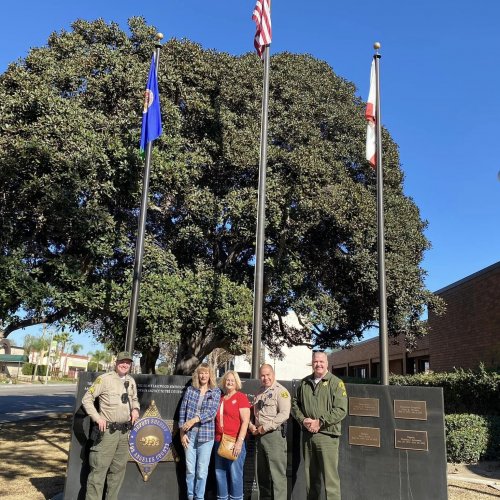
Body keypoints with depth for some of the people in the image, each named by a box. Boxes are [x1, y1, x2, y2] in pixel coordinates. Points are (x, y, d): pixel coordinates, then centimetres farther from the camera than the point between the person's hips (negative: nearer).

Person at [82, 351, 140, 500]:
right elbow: (87, 399, -8)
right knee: (99, 469, -6)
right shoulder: (104, 379, -8)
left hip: (125, 432, 6)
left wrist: (135, 409, 5)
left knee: (118, 469, 14)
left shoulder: (131, 381, 11)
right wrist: (97, 418, -15)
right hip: (107, 431, -6)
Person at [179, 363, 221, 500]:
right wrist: (182, 432, -2)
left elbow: (211, 412, -9)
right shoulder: (190, 390, 6)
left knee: (202, 471, 3)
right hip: (189, 434, 1)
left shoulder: (216, 392, 2)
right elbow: (182, 411, 4)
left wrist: (194, 420, -18)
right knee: (190, 469, 7)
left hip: (206, 435, -1)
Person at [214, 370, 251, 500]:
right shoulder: (220, 398, 13)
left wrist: (239, 442, -16)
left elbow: (245, 422, -9)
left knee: (235, 474, -2)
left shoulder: (241, 397, -4)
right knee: (219, 473, 11)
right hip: (219, 442, 6)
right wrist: (216, 438, 11)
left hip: (235, 442, -6)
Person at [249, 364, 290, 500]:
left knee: (277, 473, -7)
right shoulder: (259, 393, 18)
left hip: (274, 434, -8)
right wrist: (251, 425, 5)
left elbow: (284, 414, -17)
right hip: (259, 436, 8)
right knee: (262, 473, 14)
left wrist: (265, 427, -17)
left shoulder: (280, 391, -6)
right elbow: (254, 412, 25)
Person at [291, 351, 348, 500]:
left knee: (330, 476, -7)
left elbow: (341, 409, -10)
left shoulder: (336, 383, -3)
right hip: (307, 435, 5)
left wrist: (320, 422, -15)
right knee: (310, 475, 14)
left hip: (327, 435, -5)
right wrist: (303, 420, -4)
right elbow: (295, 404, 15)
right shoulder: (304, 383, 12)